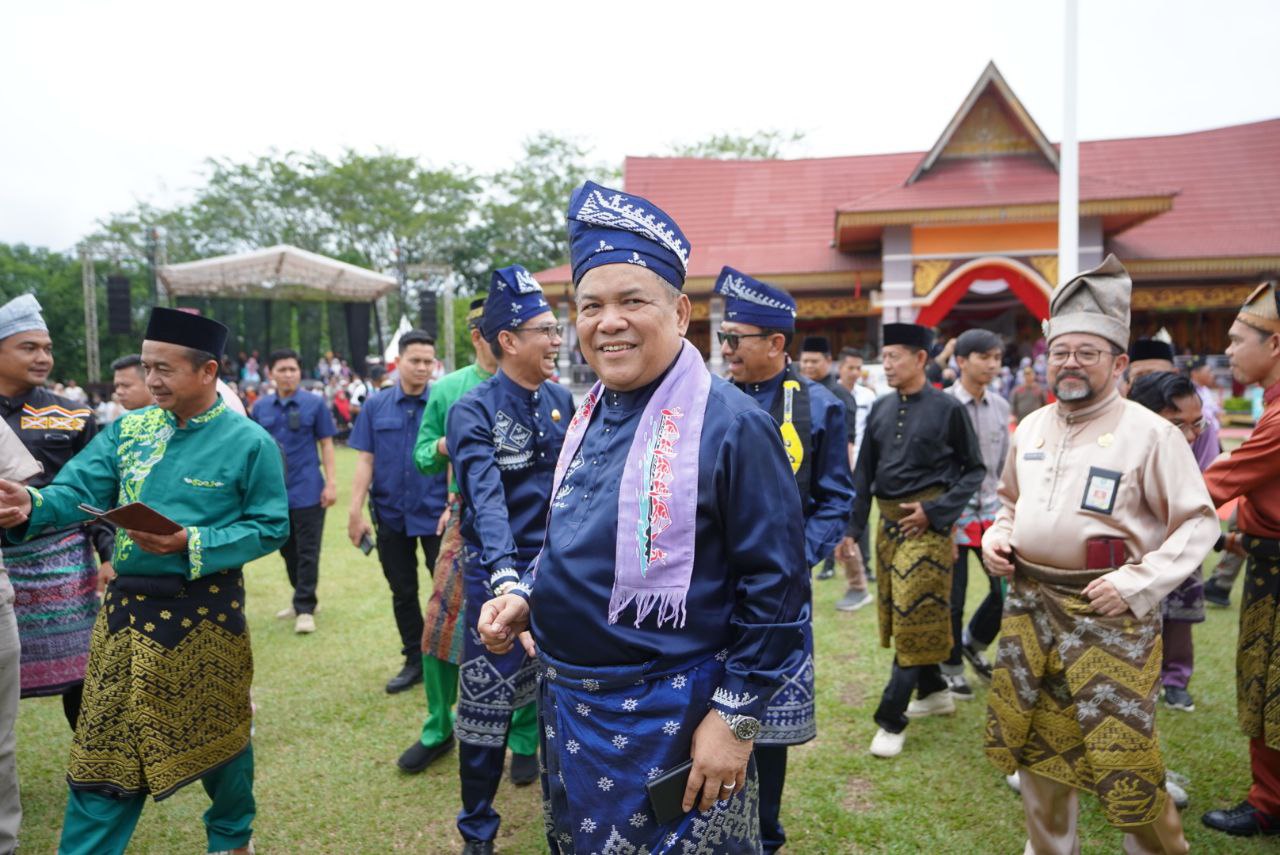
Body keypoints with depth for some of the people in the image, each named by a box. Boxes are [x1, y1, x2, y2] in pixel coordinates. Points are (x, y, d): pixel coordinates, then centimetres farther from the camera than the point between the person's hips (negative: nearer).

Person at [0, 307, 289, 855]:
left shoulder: (250, 443, -10)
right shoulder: (128, 429, 3)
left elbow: (270, 528, -10)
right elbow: (78, 491, -3)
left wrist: (192, 544, -21)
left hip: (206, 612, -3)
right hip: (127, 607, 4)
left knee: (215, 733, 15)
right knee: (104, 744, 10)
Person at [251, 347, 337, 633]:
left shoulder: (314, 403, -2)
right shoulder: (260, 407, 6)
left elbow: (326, 444, -1)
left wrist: (331, 483, -7)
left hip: (308, 490, -4)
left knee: (307, 551, -1)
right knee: (287, 550, 14)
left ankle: (305, 609, 5)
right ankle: (302, 598, 29)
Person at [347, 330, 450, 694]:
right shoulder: (376, 406, 2)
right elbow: (365, 461, 1)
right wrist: (356, 512, -3)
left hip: (435, 514, -3)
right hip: (391, 515, 3)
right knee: (403, 592, 14)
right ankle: (415, 661, 29)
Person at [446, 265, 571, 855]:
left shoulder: (562, 400, 2)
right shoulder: (473, 411, -14)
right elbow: (487, 497, -27)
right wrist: (505, 573, -40)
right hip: (499, 572, -5)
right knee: (487, 702, 6)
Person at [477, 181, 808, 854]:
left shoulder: (732, 425, -18)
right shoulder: (588, 415, 3)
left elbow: (776, 588, -17)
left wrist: (736, 718, -15)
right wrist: (526, 597, 0)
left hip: (670, 722, -7)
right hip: (565, 705, 7)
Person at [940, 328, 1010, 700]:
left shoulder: (1000, 406, 8)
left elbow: (1004, 464, 15)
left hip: (990, 512, 5)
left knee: (1007, 587, 5)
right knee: (952, 599, 4)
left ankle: (974, 642, 32)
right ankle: (951, 668, 24)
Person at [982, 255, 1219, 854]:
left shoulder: (1151, 433, -10)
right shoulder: (1030, 428, 7)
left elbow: (1198, 523, -8)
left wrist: (1137, 584, -17)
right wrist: (995, 538, 1)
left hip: (1109, 612, -5)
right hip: (1030, 604, 6)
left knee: (1120, 753, 0)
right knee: (1038, 740, 16)